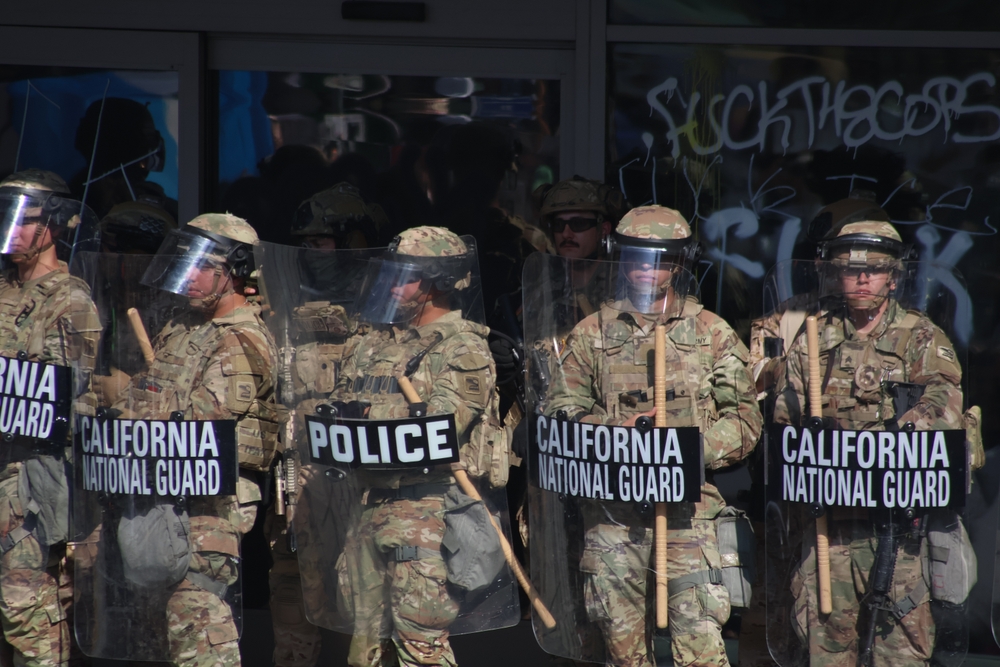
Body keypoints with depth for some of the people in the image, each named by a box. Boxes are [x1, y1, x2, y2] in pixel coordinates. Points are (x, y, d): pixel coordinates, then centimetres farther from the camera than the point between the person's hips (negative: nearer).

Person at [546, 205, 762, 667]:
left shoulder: (712, 334, 8)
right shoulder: (592, 334, 12)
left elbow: (744, 421, 4)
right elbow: (561, 409, 8)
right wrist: (614, 430, -11)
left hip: (687, 511, -2)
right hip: (612, 510, 2)